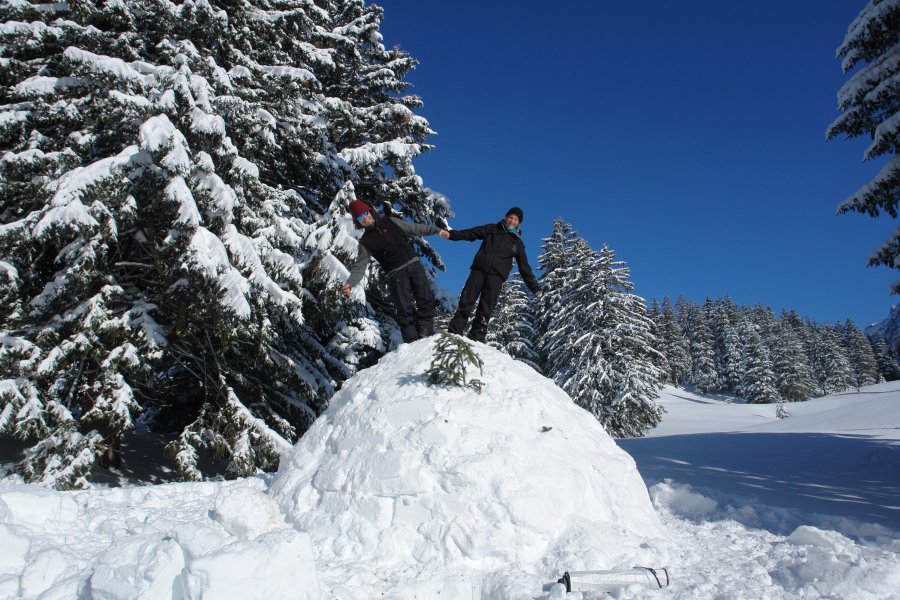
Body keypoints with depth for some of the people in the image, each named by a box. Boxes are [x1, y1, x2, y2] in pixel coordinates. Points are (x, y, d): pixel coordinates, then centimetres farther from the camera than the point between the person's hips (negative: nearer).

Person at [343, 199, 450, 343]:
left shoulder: (390, 222, 13)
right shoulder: (365, 242, 7)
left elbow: (414, 228, 13)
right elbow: (359, 266, 0)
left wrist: (436, 230, 6)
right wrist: (350, 283, -17)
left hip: (413, 264, 2)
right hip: (396, 274, -2)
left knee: (426, 301, -6)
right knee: (405, 310, -9)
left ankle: (426, 336, 1)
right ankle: (413, 343, -8)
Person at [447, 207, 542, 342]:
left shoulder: (518, 243, 15)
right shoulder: (492, 229, 16)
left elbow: (524, 268, 15)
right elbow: (471, 233, 13)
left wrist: (535, 288, 10)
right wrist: (452, 234, 0)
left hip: (496, 277, 0)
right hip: (479, 270, 0)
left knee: (485, 310, -7)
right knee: (466, 301, -10)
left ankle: (476, 338, -6)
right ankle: (453, 332, -8)